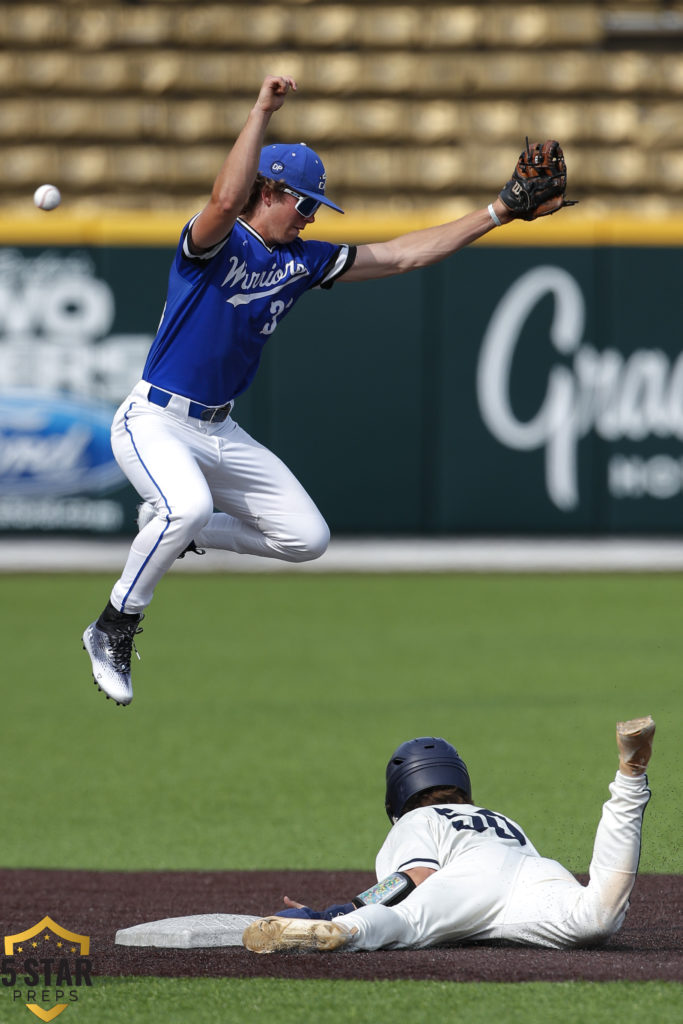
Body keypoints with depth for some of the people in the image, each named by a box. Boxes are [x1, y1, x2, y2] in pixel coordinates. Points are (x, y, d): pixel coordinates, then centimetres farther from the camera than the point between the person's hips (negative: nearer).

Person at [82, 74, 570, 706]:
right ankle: (114, 629, -16)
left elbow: (400, 255, 10)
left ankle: (174, 530, 21)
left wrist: (502, 213, 7)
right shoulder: (216, 244, -13)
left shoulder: (301, 262, 8)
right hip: (155, 422, -8)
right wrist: (262, 112, -38)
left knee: (307, 538, 2)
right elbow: (226, 199, -38)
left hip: (221, 433, 8)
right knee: (189, 506, -36)